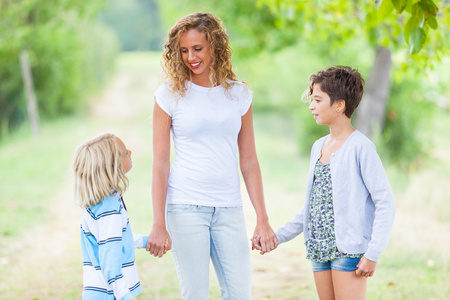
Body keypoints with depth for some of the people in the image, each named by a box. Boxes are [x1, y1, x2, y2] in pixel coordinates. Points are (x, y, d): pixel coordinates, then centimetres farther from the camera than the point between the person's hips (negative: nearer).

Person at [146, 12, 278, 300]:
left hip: (229, 208, 3)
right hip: (185, 207, -3)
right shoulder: (170, 95, 0)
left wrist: (263, 219, 5)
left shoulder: (239, 94, 8)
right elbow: (160, 164, -1)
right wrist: (159, 224, -7)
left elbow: (249, 161, 10)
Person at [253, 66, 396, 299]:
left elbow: (385, 203, -12)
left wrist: (373, 253, -17)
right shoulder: (319, 147, 14)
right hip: (320, 252, 8)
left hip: (349, 251, -8)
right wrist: (278, 236, 16)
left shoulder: (360, 147, -10)